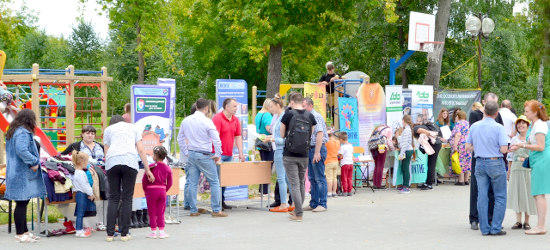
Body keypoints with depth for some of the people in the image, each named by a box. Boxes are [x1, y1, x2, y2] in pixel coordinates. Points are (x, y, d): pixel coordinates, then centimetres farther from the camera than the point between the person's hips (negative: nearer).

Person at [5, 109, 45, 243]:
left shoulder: (13, 131, 17)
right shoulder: (23, 133, -16)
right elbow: (22, 150, -29)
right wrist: (34, 162, -18)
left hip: (15, 171, 10)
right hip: (22, 173, -10)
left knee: (22, 203, 15)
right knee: (22, 203, -4)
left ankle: (24, 231, 22)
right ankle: (20, 234, 0)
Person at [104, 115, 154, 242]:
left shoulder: (108, 129, 26)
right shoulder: (133, 128, 26)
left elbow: (106, 152, 17)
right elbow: (141, 150, 15)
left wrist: (107, 167, 24)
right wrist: (147, 170, 15)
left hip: (112, 161, 1)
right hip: (130, 161, -1)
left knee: (113, 198, 5)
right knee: (127, 198, 4)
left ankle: (110, 234, 0)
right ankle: (124, 234, 2)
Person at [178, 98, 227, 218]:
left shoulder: (186, 120, 6)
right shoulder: (207, 122, -12)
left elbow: (180, 138, 14)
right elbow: (216, 140, -14)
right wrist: (217, 154, -2)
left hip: (191, 154, 6)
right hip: (204, 156, -5)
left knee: (192, 183, 9)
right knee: (214, 182, 4)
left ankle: (193, 210, 11)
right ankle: (216, 210, 2)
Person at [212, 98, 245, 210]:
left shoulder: (236, 120, 13)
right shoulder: (217, 118, -10)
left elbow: (238, 136, 16)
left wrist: (241, 153, 11)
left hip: (229, 155, 7)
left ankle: (222, 202, 14)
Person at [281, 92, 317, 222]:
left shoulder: (288, 114, -8)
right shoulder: (310, 116, 2)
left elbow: (282, 135, 0)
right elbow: (311, 135, 9)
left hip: (290, 155, -4)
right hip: (304, 155, 4)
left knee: (294, 184, -3)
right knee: (301, 183, 17)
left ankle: (298, 214, -7)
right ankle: (297, 210, 29)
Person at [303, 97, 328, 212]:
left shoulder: (316, 117, -11)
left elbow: (320, 134, -19)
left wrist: (317, 152, -23)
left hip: (317, 148, -9)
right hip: (310, 149, 9)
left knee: (319, 178, -6)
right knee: (312, 178, 11)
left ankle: (322, 204, -3)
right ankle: (314, 204, 16)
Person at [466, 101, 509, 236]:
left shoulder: (474, 126, 3)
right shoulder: (498, 127, -12)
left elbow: (468, 146, 6)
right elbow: (504, 149, -15)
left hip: (480, 163, 4)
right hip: (495, 163, -4)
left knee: (482, 197, 7)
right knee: (500, 197, 5)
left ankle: (485, 228, 8)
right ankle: (496, 228, 0)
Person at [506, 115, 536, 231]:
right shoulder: (514, 139, 12)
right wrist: (509, 171, 12)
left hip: (528, 169, -3)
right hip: (516, 169, 3)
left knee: (527, 193, -2)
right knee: (516, 193, 3)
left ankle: (526, 221, 7)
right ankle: (518, 221, 11)